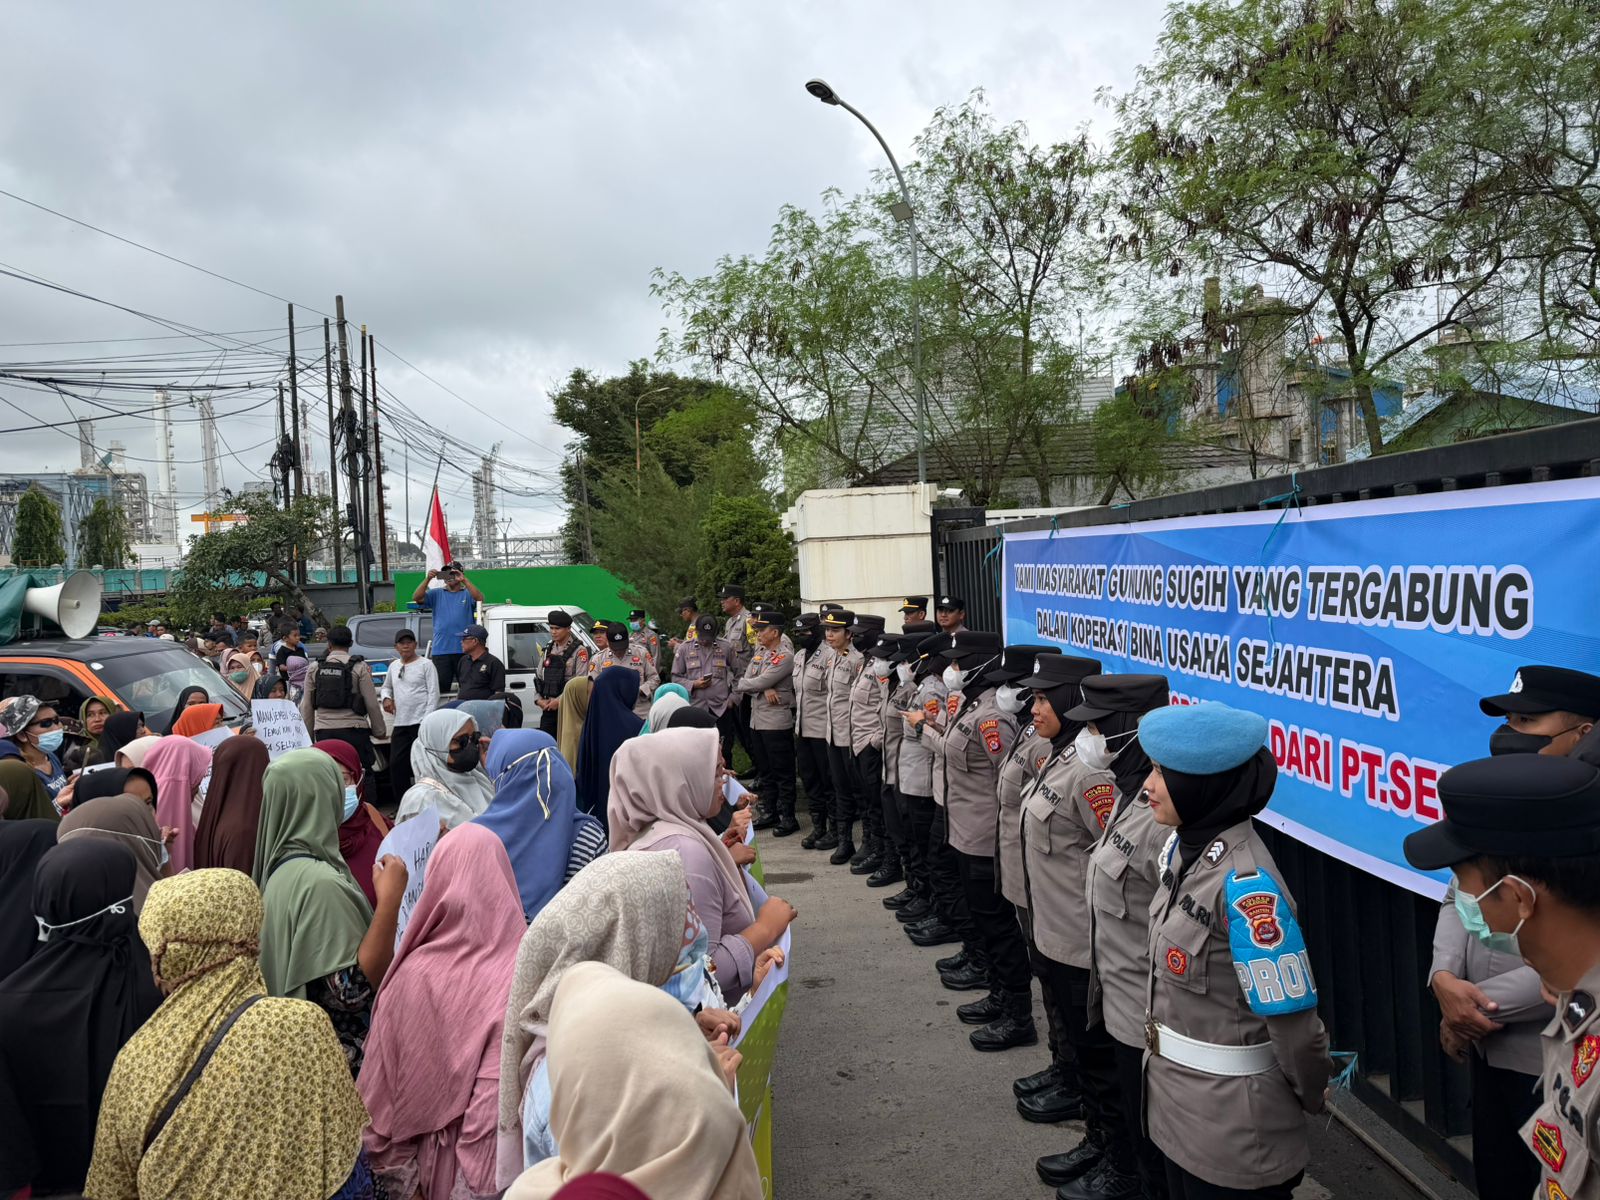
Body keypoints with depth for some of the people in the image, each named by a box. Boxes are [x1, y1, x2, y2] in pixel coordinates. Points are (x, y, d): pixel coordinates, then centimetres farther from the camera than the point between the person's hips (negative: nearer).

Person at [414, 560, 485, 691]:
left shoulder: (467, 593, 6)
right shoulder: (436, 594, 12)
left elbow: (479, 599, -15)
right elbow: (416, 598, -1)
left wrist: (464, 580, -24)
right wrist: (427, 579, -15)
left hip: (464, 648, -1)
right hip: (440, 650, 2)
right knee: (440, 685, 1)